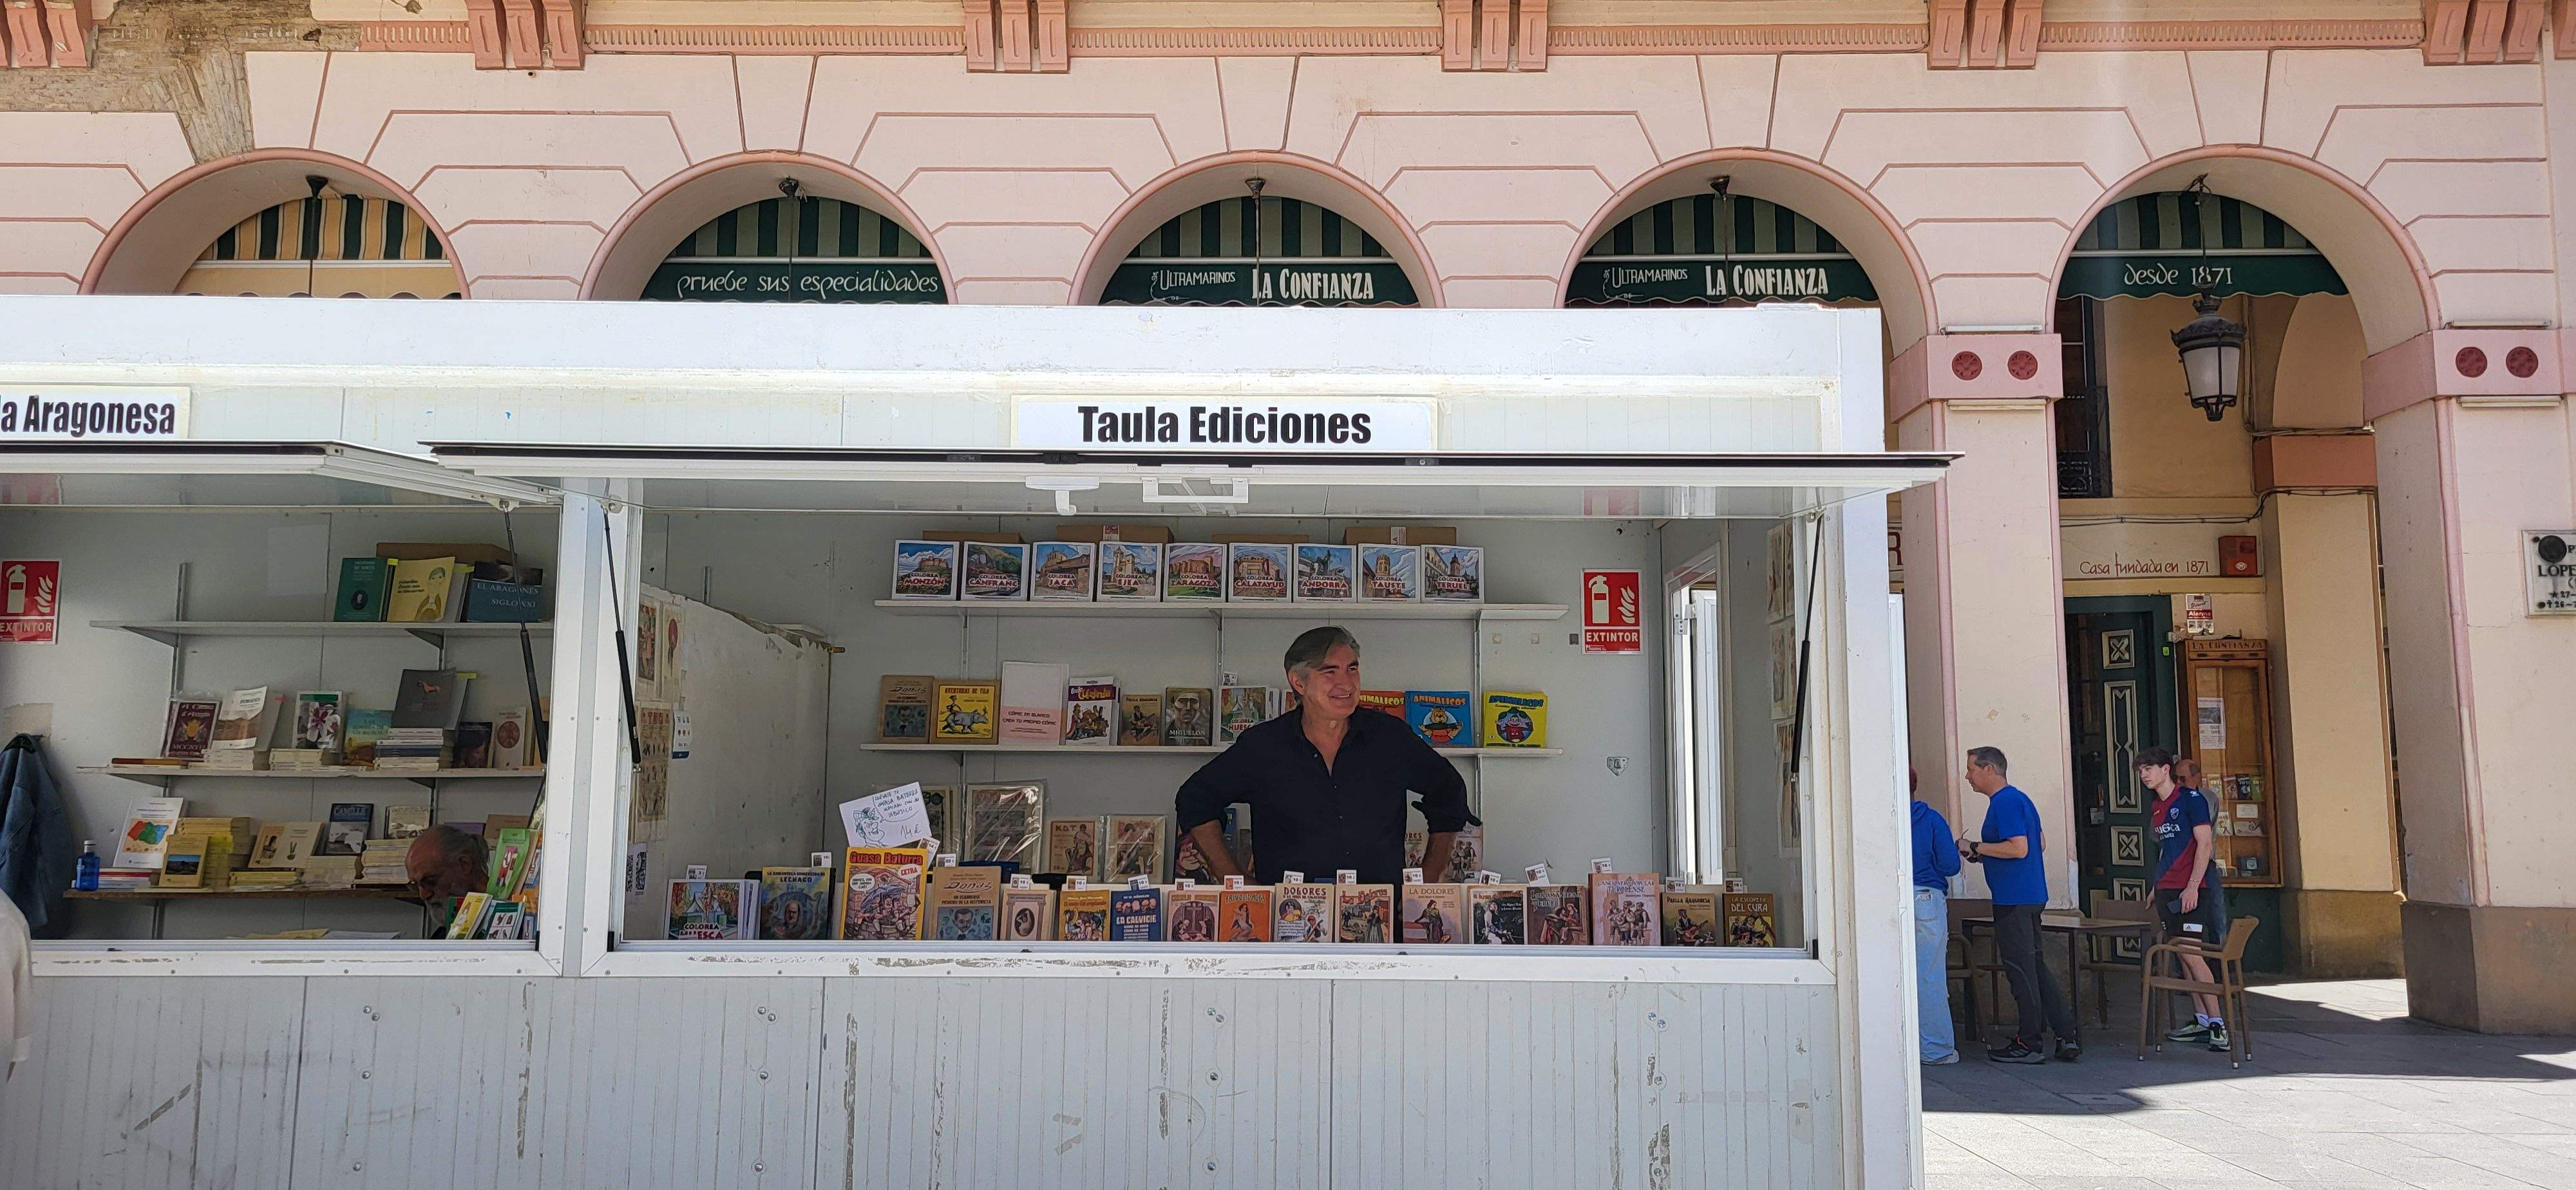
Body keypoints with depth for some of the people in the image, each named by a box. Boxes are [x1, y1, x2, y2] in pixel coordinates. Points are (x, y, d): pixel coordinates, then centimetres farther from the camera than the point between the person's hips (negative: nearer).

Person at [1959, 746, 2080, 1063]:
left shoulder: (2004, 803, -16)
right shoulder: (2020, 798, 16)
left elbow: (2019, 848, -24)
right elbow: (2040, 843, 23)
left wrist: (1975, 847, -15)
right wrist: (1985, 855, 19)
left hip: (2013, 901, -10)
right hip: (2032, 895, 10)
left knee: (2021, 969, -3)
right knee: (2035, 967, 15)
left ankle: (2028, 1045, 4)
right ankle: (2068, 1036, 15)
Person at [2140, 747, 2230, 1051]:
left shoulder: (2191, 798, -6)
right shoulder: (2155, 809, 17)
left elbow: (2204, 844, -12)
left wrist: (2192, 887, -18)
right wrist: (2158, 888, 20)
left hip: (2191, 890, -8)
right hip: (2166, 890, 8)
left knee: (2191, 954, -12)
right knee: (2183, 956, 9)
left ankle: (2218, 1023, -7)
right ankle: (2201, 1020, 15)